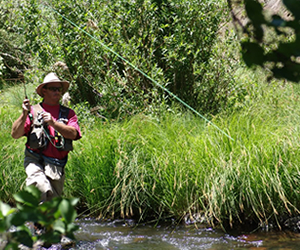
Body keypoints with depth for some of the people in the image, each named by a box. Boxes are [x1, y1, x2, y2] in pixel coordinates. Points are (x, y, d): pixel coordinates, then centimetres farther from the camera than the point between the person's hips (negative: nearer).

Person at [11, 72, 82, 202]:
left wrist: (53, 123, -21)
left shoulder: (68, 113, 12)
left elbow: (73, 134, -7)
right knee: (42, 187, -33)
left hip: (57, 166, 3)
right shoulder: (33, 111, 7)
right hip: (35, 161, -3)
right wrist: (24, 115, -14)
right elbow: (15, 134, 0)